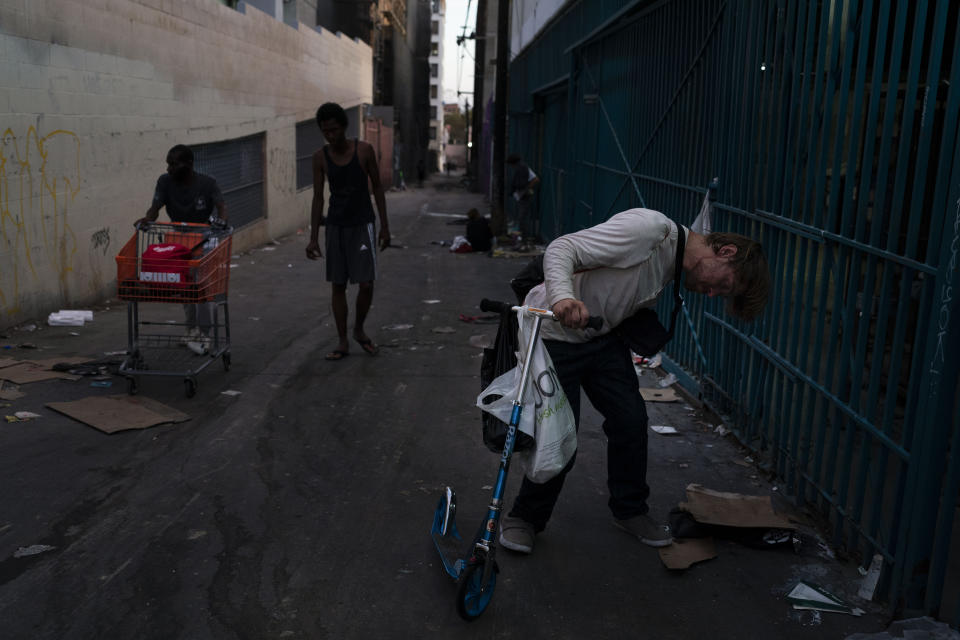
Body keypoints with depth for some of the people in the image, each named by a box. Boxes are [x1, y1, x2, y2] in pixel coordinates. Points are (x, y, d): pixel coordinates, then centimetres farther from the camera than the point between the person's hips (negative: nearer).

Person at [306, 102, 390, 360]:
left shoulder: (364, 150, -8)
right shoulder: (320, 157, -3)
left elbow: (377, 188, 0)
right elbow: (318, 198, 0)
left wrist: (384, 226, -2)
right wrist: (313, 238, -5)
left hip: (363, 224, -2)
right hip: (335, 226, 2)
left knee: (366, 283, -8)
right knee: (338, 285, 4)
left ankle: (359, 330, 18)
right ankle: (343, 342, 14)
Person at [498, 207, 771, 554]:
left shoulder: (675, 266, 2)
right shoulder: (647, 228, -27)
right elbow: (561, 249, -32)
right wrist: (563, 298, -48)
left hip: (603, 337, 8)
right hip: (554, 334, -8)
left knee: (631, 421, 4)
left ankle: (630, 510, 26)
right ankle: (524, 518, 15)